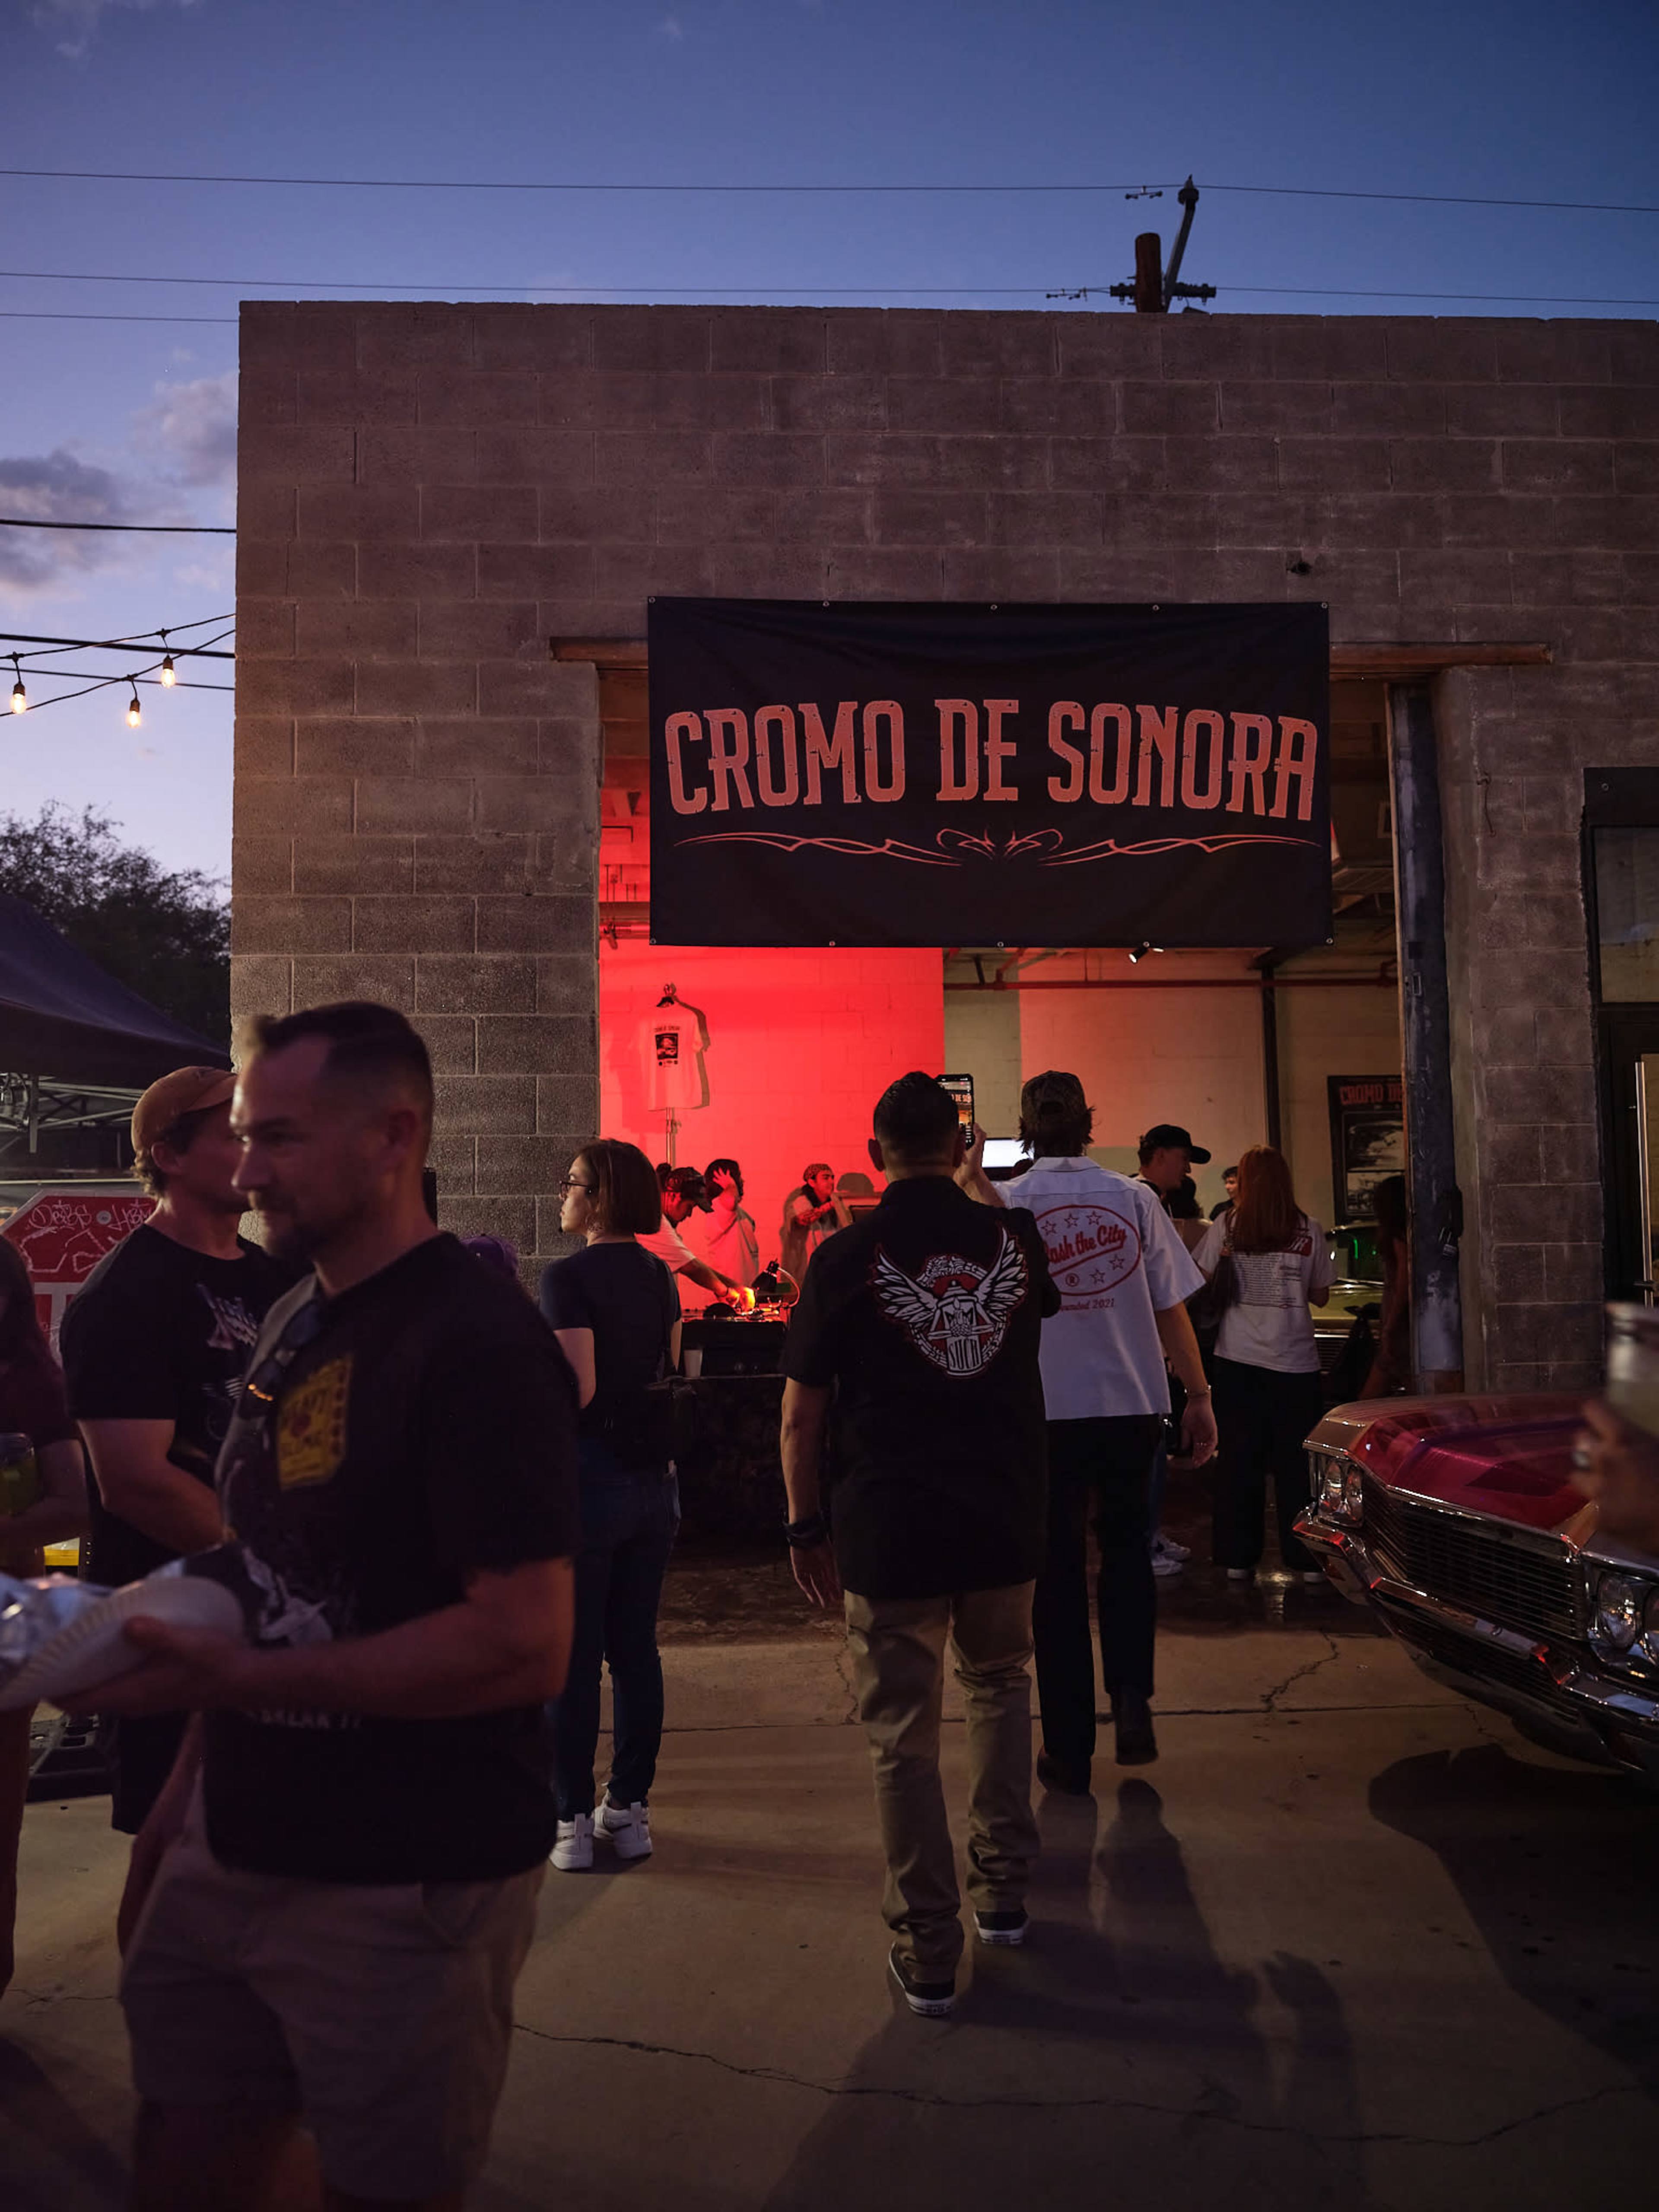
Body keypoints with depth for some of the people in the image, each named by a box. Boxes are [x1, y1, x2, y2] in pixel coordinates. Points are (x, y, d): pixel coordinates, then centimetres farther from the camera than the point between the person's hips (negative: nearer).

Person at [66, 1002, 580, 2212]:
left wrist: (244, 1677, -24)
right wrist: (188, 1791, 12)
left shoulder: (480, 1344, -19)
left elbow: (524, 1645, -25)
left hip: (410, 1886, -7)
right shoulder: (296, 1322, 8)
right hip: (238, 1855, 8)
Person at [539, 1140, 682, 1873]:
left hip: (588, 1476, -6)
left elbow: (578, 1387, -19)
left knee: (572, 1657, 4)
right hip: (652, 1477, 6)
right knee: (636, 1649, 12)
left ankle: (572, 1820, 12)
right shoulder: (658, 1276, 8)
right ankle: (629, 1810, 21)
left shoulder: (569, 1277, -13)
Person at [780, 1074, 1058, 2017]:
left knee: (905, 1739, 8)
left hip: (891, 1532, -3)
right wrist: (971, 1192, 28)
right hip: (1005, 1523, 4)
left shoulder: (847, 1258, -9)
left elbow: (802, 1415, -5)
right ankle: (1004, 1892, 33)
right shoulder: (1016, 1238, -2)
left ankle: (929, 1955, 16)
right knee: (1000, 1687, 27)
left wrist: (807, 1526, 6)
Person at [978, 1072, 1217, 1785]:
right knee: (1126, 1547, 22)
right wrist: (1199, 1396, 8)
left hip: (1044, 1411, -1)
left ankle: (1069, 1750, 15)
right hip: (1133, 1405, 1)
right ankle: (1131, 1697, 8)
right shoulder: (1135, 1199, -2)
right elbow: (1172, 1310, -1)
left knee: (1058, 1571, 8)